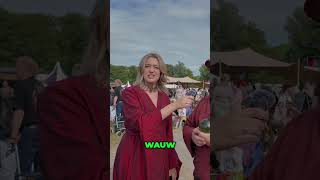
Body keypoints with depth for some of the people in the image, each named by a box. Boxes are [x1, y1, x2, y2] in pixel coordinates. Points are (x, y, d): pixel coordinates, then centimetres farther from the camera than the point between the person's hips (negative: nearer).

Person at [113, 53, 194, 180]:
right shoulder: (130, 93, -9)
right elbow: (140, 123, -24)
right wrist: (175, 105, -22)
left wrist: (173, 164, 8)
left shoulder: (164, 96, 7)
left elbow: (168, 131, 10)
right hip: (135, 156, -4)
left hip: (159, 157, 5)